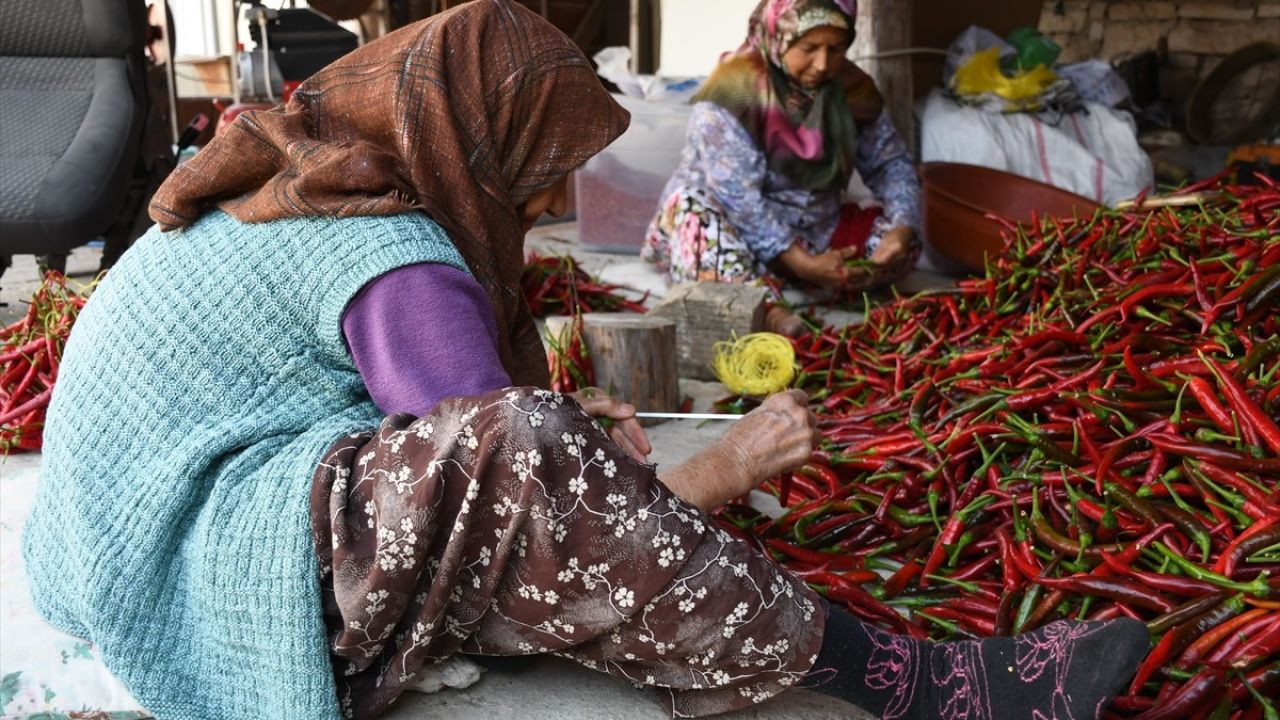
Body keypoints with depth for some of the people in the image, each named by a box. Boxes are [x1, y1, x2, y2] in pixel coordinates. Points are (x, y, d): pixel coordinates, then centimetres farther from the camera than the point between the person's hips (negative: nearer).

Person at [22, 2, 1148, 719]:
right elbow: (499, 481, -19)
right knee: (517, 457, -33)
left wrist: (565, 421, 3)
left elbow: (419, 402, 18)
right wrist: (728, 465, -7)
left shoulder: (310, 189, 10)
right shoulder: (395, 261, -20)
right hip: (203, 568, -10)